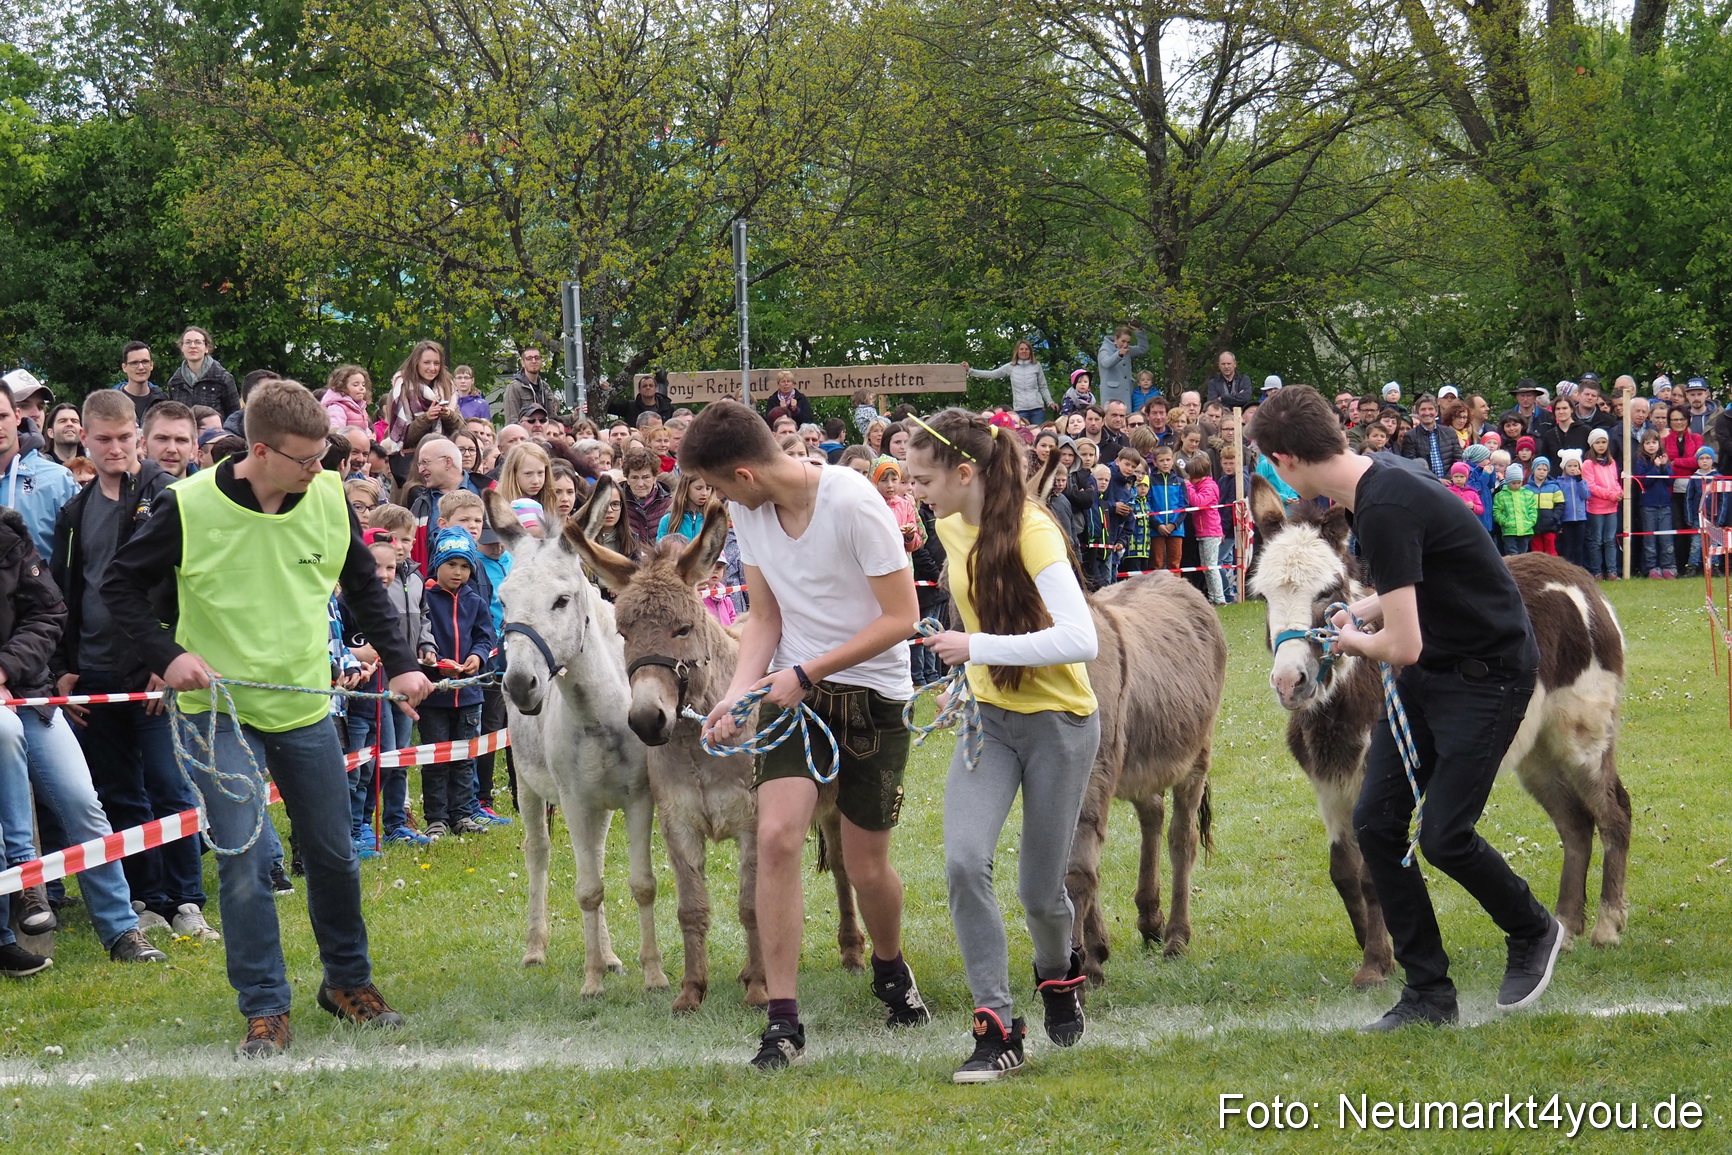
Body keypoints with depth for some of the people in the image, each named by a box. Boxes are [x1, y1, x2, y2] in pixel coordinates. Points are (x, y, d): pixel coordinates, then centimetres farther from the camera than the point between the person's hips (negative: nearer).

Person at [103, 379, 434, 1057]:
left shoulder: (328, 499, -4)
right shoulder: (190, 506, -15)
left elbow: (364, 588, 11)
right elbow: (122, 585, -4)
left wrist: (399, 664, 5)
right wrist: (166, 655, -16)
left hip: (305, 709, 4)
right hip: (221, 711, -4)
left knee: (334, 855, 12)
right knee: (244, 864, -11)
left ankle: (348, 981, 32)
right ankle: (265, 1009, 1)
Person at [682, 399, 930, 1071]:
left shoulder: (853, 503, -23)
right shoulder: (749, 511, -3)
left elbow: (901, 617, -19)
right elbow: (765, 617, 5)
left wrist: (806, 673, -20)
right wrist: (739, 691, -13)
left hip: (873, 694, -4)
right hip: (795, 691, 4)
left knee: (866, 866, 5)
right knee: (776, 835, -16)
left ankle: (891, 971, 39)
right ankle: (783, 1020, -12)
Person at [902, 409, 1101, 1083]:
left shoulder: (1031, 531, -21)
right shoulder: (951, 528, 1)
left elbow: (1080, 640, -30)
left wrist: (978, 648, -27)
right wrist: (966, 678, 12)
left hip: (1057, 721, -5)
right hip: (988, 716, 5)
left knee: (1039, 890, 4)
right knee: (964, 859, -18)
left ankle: (1059, 972, 40)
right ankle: (996, 1029, -11)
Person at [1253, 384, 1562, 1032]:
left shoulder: (1386, 509, -28)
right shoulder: (1374, 485, 3)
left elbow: (1403, 646, -30)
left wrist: (1356, 642, -11)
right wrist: (1366, 609, 18)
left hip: (1487, 674, -10)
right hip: (1432, 672, 10)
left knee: (1443, 835, -11)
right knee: (1375, 822, 1)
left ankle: (1533, 933, 19)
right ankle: (1429, 993, 8)